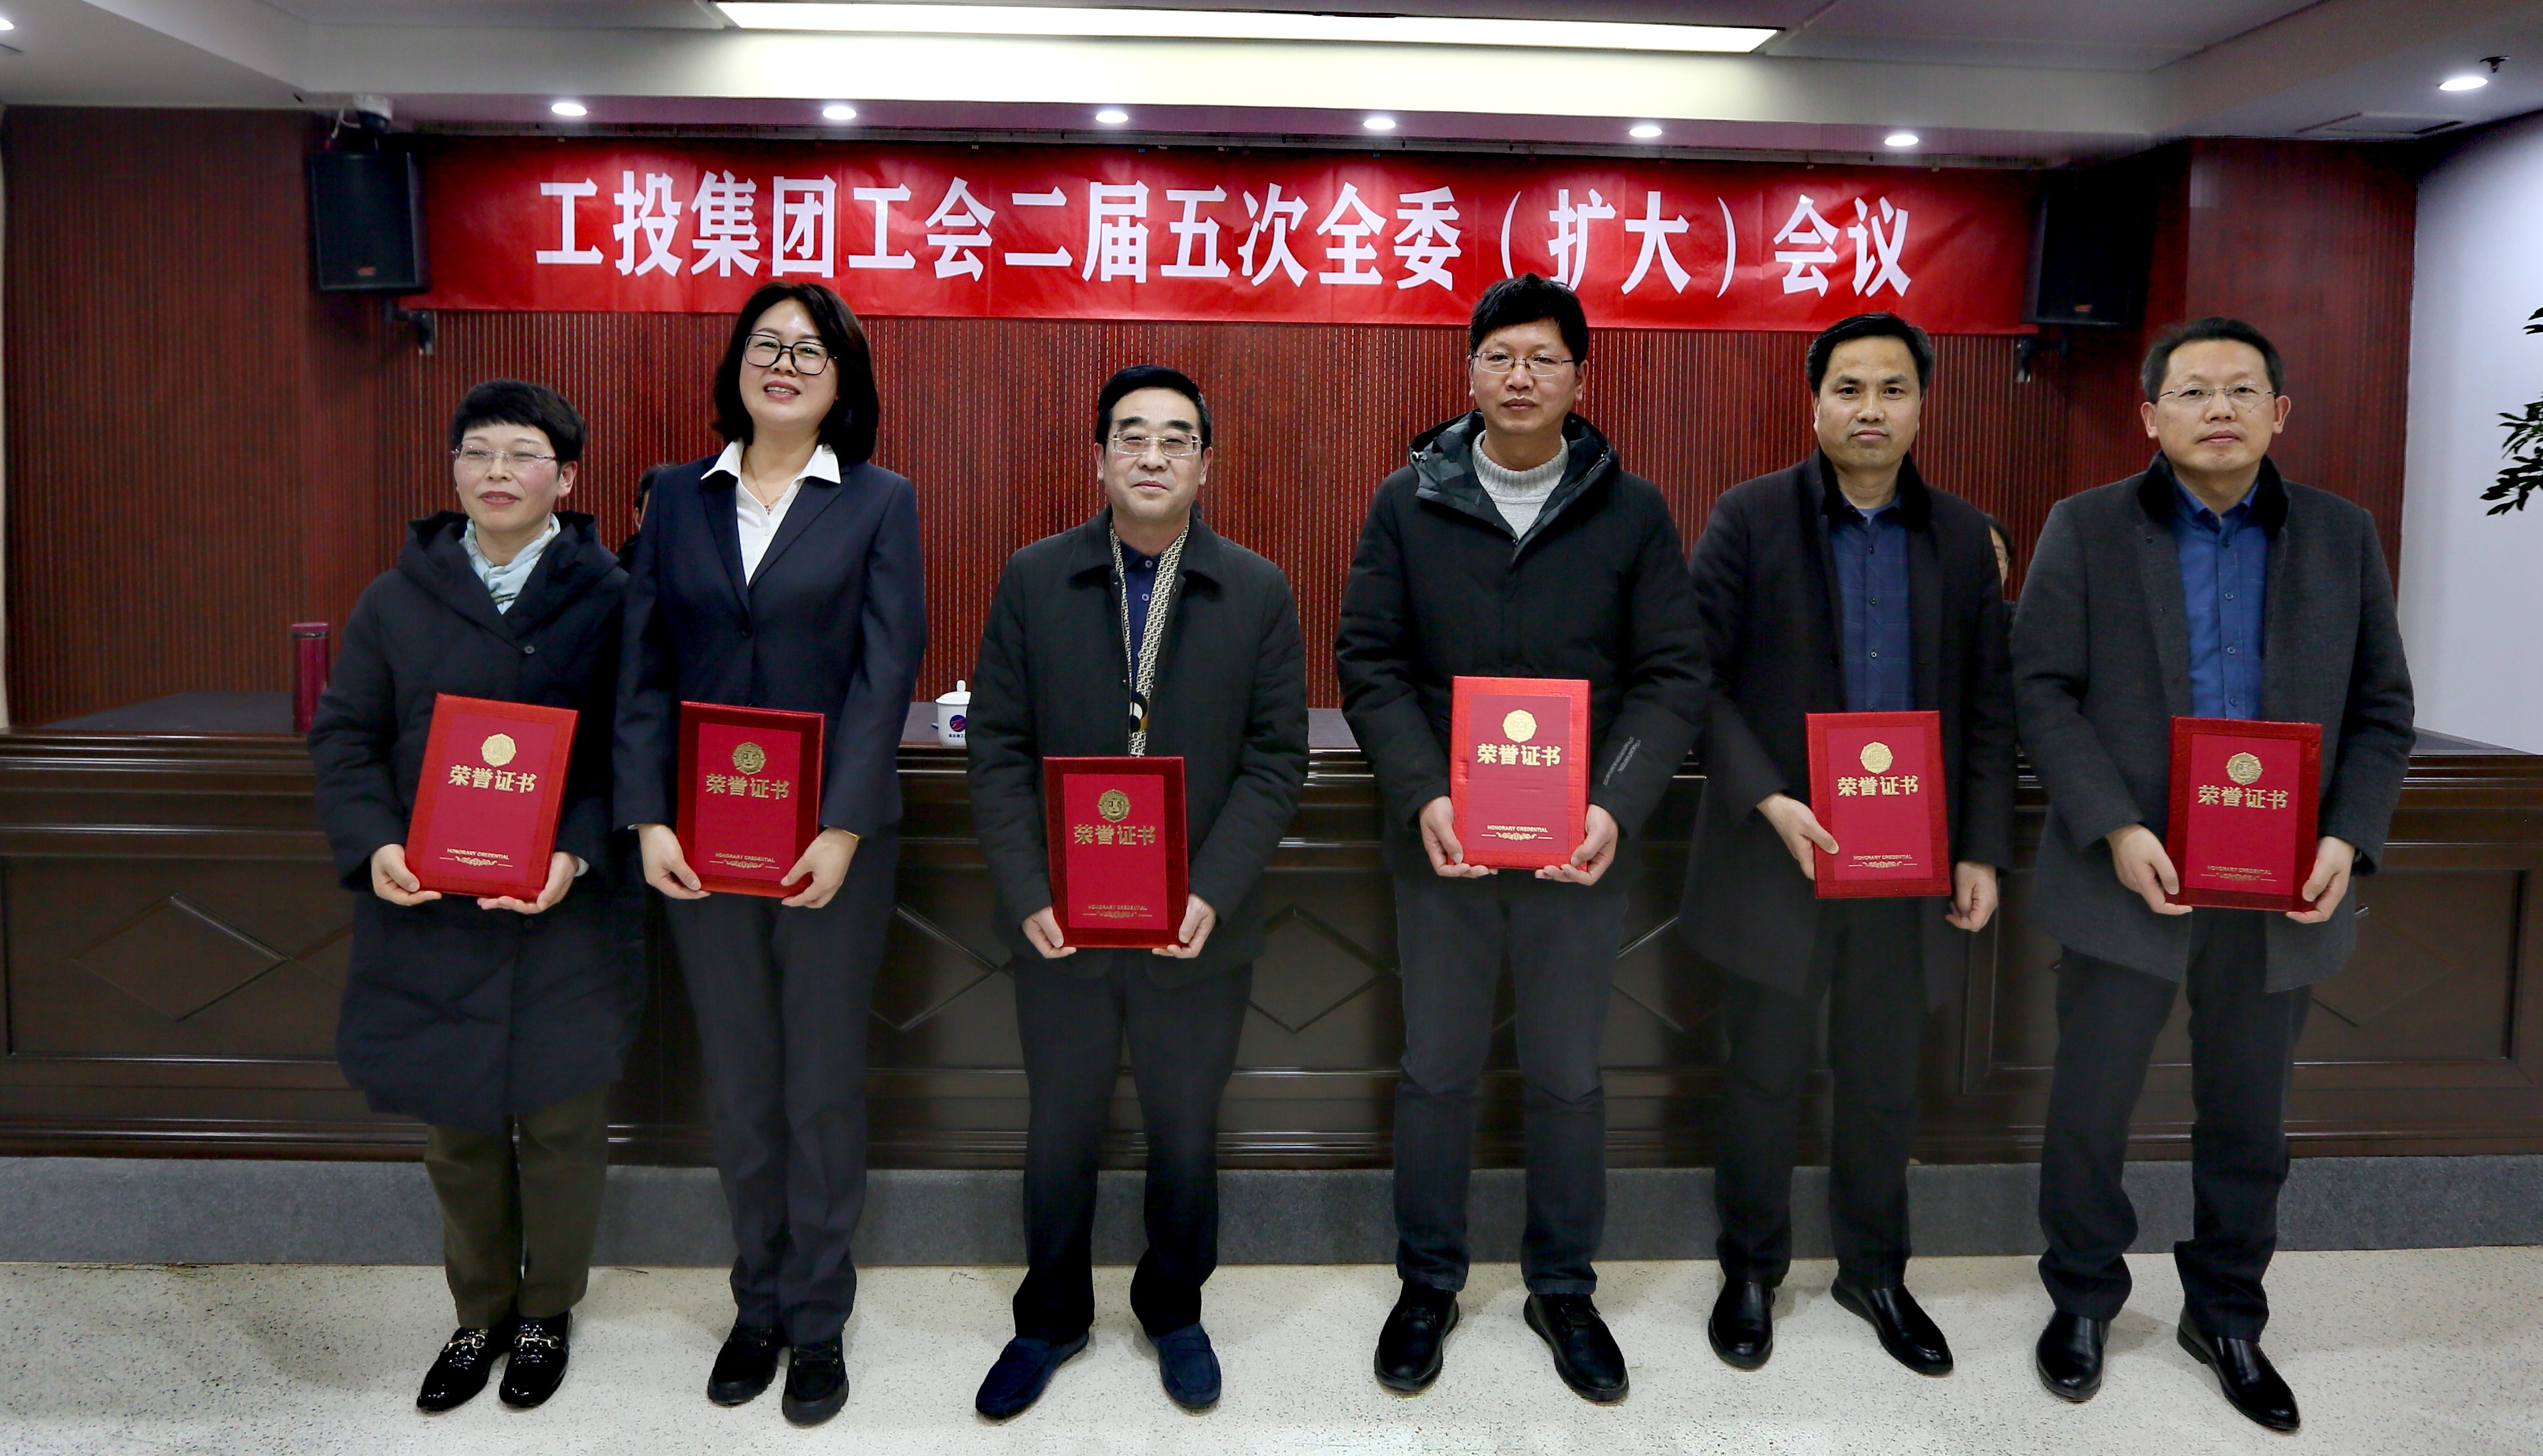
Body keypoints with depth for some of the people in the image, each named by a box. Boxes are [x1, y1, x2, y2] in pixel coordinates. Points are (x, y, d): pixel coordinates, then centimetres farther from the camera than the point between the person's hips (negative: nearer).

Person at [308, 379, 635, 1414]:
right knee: (456, 1126, 15)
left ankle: (545, 1311, 32)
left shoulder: (609, 600, -4)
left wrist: (579, 854, -22)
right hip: (428, 914, 3)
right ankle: (480, 1314, 35)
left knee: (560, 1119, 10)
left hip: (566, 915, -2)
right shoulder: (397, 600, 6)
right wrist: (372, 845, -12)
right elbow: (344, 737, 5)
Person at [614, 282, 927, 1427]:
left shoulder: (880, 503, 0)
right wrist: (648, 817, -7)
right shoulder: (677, 499, 7)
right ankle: (757, 1303, 31)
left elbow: (885, 673, -8)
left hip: (832, 838, -2)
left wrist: (842, 828, -16)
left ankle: (817, 1322, 24)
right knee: (737, 1087, 13)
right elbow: (645, 670, 4)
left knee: (823, 1087, 7)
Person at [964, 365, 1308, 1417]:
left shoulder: (1259, 593, -2)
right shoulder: (1034, 580, -1)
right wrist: (1026, 893, -12)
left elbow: (1275, 760, -4)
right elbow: (1000, 749, -2)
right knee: (1059, 1137, 15)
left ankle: (1174, 1310, 38)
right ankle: (1050, 1320, 37)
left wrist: (1214, 894, -15)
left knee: (1185, 1136, 15)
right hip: (1061, 925, 1)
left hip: (1198, 929, 0)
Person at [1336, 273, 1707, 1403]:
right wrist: (1423, 797, -16)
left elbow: (1671, 676, -2)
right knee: (1436, 1069, 11)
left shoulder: (1633, 511, 1)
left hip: (1580, 846, 0)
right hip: (1440, 840, 0)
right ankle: (1428, 1282, 30)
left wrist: (1616, 807, -16)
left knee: (1568, 1076, 12)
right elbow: (1370, 663, -2)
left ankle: (1564, 1288, 31)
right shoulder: (1408, 503, 1)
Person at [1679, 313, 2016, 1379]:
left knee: (1884, 1081, 15)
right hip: (1777, 850, -2)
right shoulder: (1750, 519, -4)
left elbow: (1988, 707, 8)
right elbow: (1699, 678, -8)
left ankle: (1875, 1272, 34)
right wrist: (1767, 801, -18)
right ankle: (1751, 1270, 29)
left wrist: (1982, 851, 2)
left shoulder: (1963, 537, 6)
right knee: (1764, 1077, 10)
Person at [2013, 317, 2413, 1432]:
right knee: (2089, 1108, 8)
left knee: (2248, 1117, 14)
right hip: (2130, 876, -2)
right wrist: (2114, 829, -17)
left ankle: (2226, 1315, 33)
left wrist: (2350, 839, -8)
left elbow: (2381, 710, 7)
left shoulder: (2342, 537, 6)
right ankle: (2082, 1299, 29)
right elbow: (2043, 691, -6)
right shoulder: (2085, 529, -1)